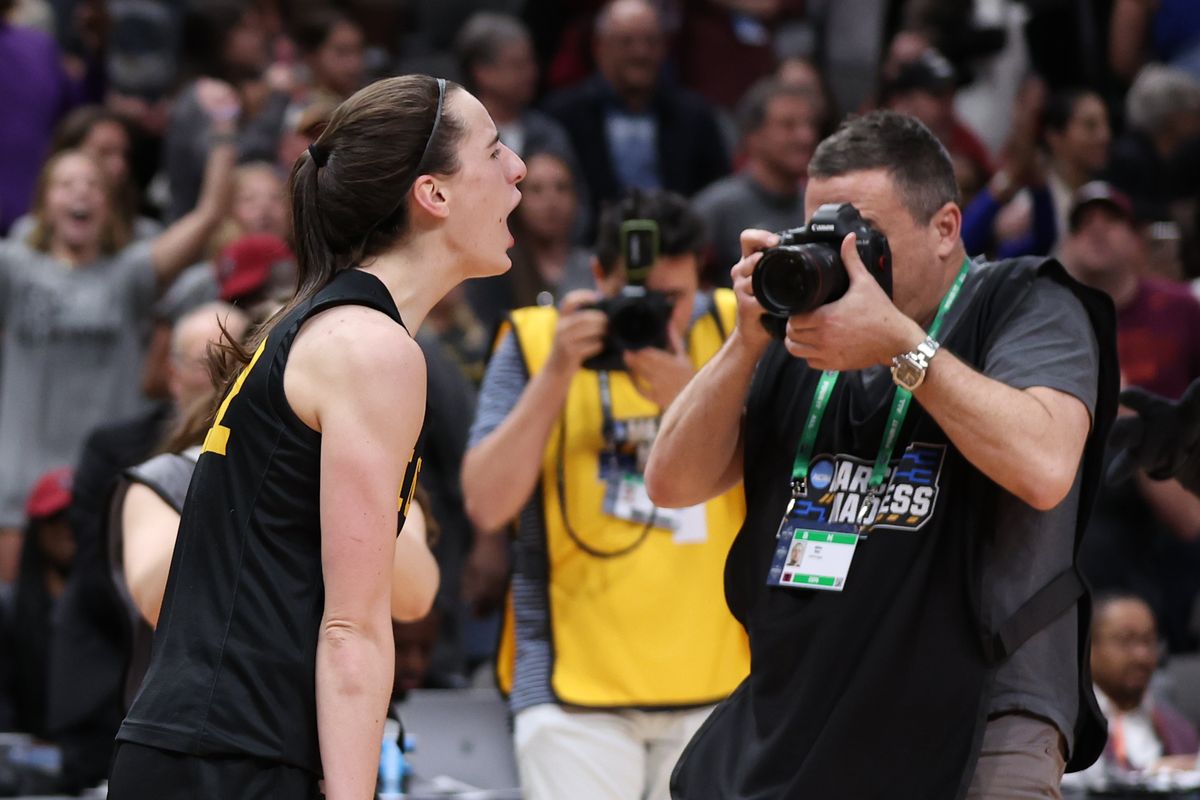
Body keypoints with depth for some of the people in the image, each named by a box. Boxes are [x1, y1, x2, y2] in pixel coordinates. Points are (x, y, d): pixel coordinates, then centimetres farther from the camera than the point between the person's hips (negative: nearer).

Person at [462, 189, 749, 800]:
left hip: (717, 676, 2)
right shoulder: (535, 341, 2)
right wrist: (556, 375, -14)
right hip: (574, 680, -2)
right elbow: (486, 507, -6)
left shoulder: (734, 330, 5)